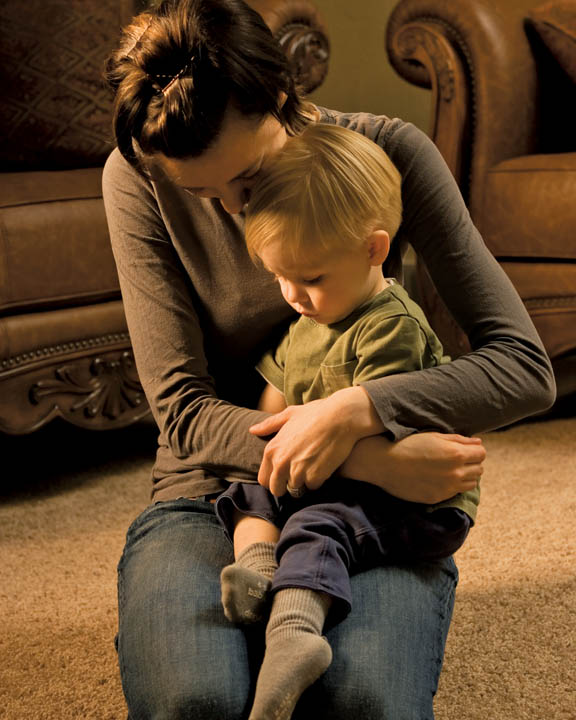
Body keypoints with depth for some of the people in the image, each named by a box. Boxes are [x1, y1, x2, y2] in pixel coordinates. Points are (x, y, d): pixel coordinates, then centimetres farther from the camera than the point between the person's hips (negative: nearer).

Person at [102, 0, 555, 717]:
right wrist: (372, 460, -24)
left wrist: (357, 411, -27)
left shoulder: (389, 153, -8)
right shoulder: (138, 181, -7)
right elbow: (182, 408, -12)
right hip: (210, 497, 1)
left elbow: (525, 367, -11)